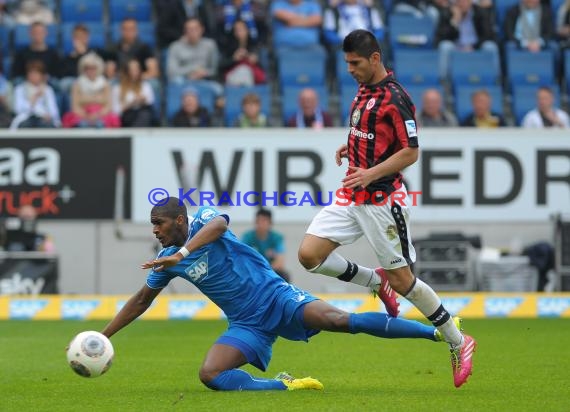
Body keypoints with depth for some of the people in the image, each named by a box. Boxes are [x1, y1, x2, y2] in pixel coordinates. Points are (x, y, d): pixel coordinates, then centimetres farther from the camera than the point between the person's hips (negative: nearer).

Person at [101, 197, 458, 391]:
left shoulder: (203, 219, -8)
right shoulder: (166, 260, 9)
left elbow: (218, 224, -34)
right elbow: (142, 300, 22)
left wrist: (181, 254, -44)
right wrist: (104, 336, 20)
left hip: (275, 297, -6)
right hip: (248, 325, 6)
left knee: (338, 319, -25)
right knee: (210, 375, -19)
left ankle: (439, 333, -25)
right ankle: (284, 386, -12)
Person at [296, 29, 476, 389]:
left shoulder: (395, 99, -17)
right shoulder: (364, 90, 11)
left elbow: (411, 152, -18)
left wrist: (371, 173, -28)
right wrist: (351, 146, 10)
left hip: (382, 200, -8)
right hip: (352, 196, 8)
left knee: (402, 281, -2)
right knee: (309, 254, -4)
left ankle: (458, 343, 13)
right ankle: (377, 281, 15)